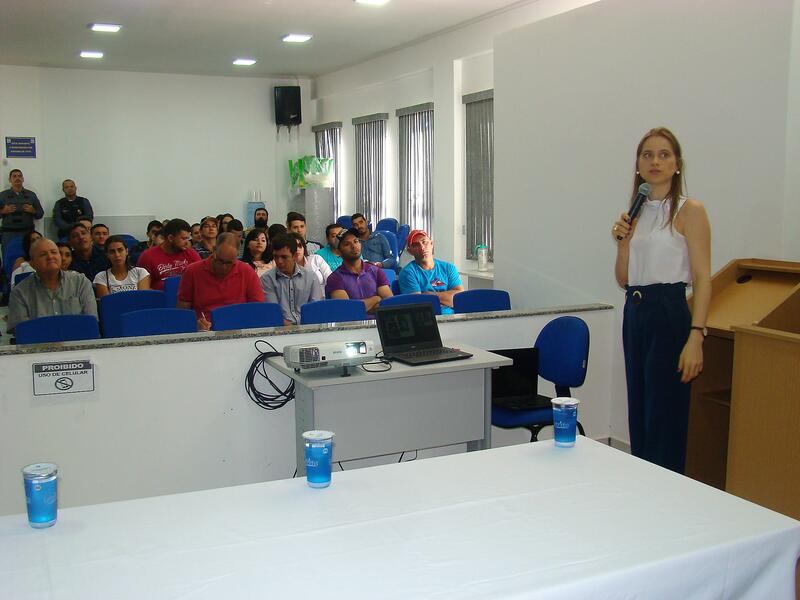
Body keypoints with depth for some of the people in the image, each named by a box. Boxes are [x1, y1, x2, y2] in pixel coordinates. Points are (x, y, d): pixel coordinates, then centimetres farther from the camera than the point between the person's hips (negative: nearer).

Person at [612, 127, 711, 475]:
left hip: (669, 315, -7)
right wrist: (622, 241, -3)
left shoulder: (689, 211, -5)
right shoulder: (636, 213, 13)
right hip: (634, 315, 7)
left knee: (664, 420, -3)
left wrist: (696, 336, -20)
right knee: (638, 416, 14)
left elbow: (702, 279, -11)